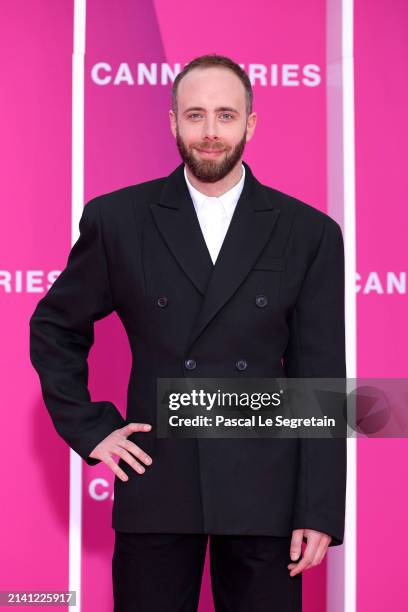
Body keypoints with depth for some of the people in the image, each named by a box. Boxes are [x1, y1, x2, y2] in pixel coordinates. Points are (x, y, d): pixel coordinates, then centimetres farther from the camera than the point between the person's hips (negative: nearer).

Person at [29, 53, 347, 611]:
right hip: (155, 487, 0)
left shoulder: (309, 232, 1)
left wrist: (320, 511, -4)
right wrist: (89, 428, 2)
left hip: (263, 493, 0)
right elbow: (54, 328, 12)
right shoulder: (117, 219, 1)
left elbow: (321, 381, 0)